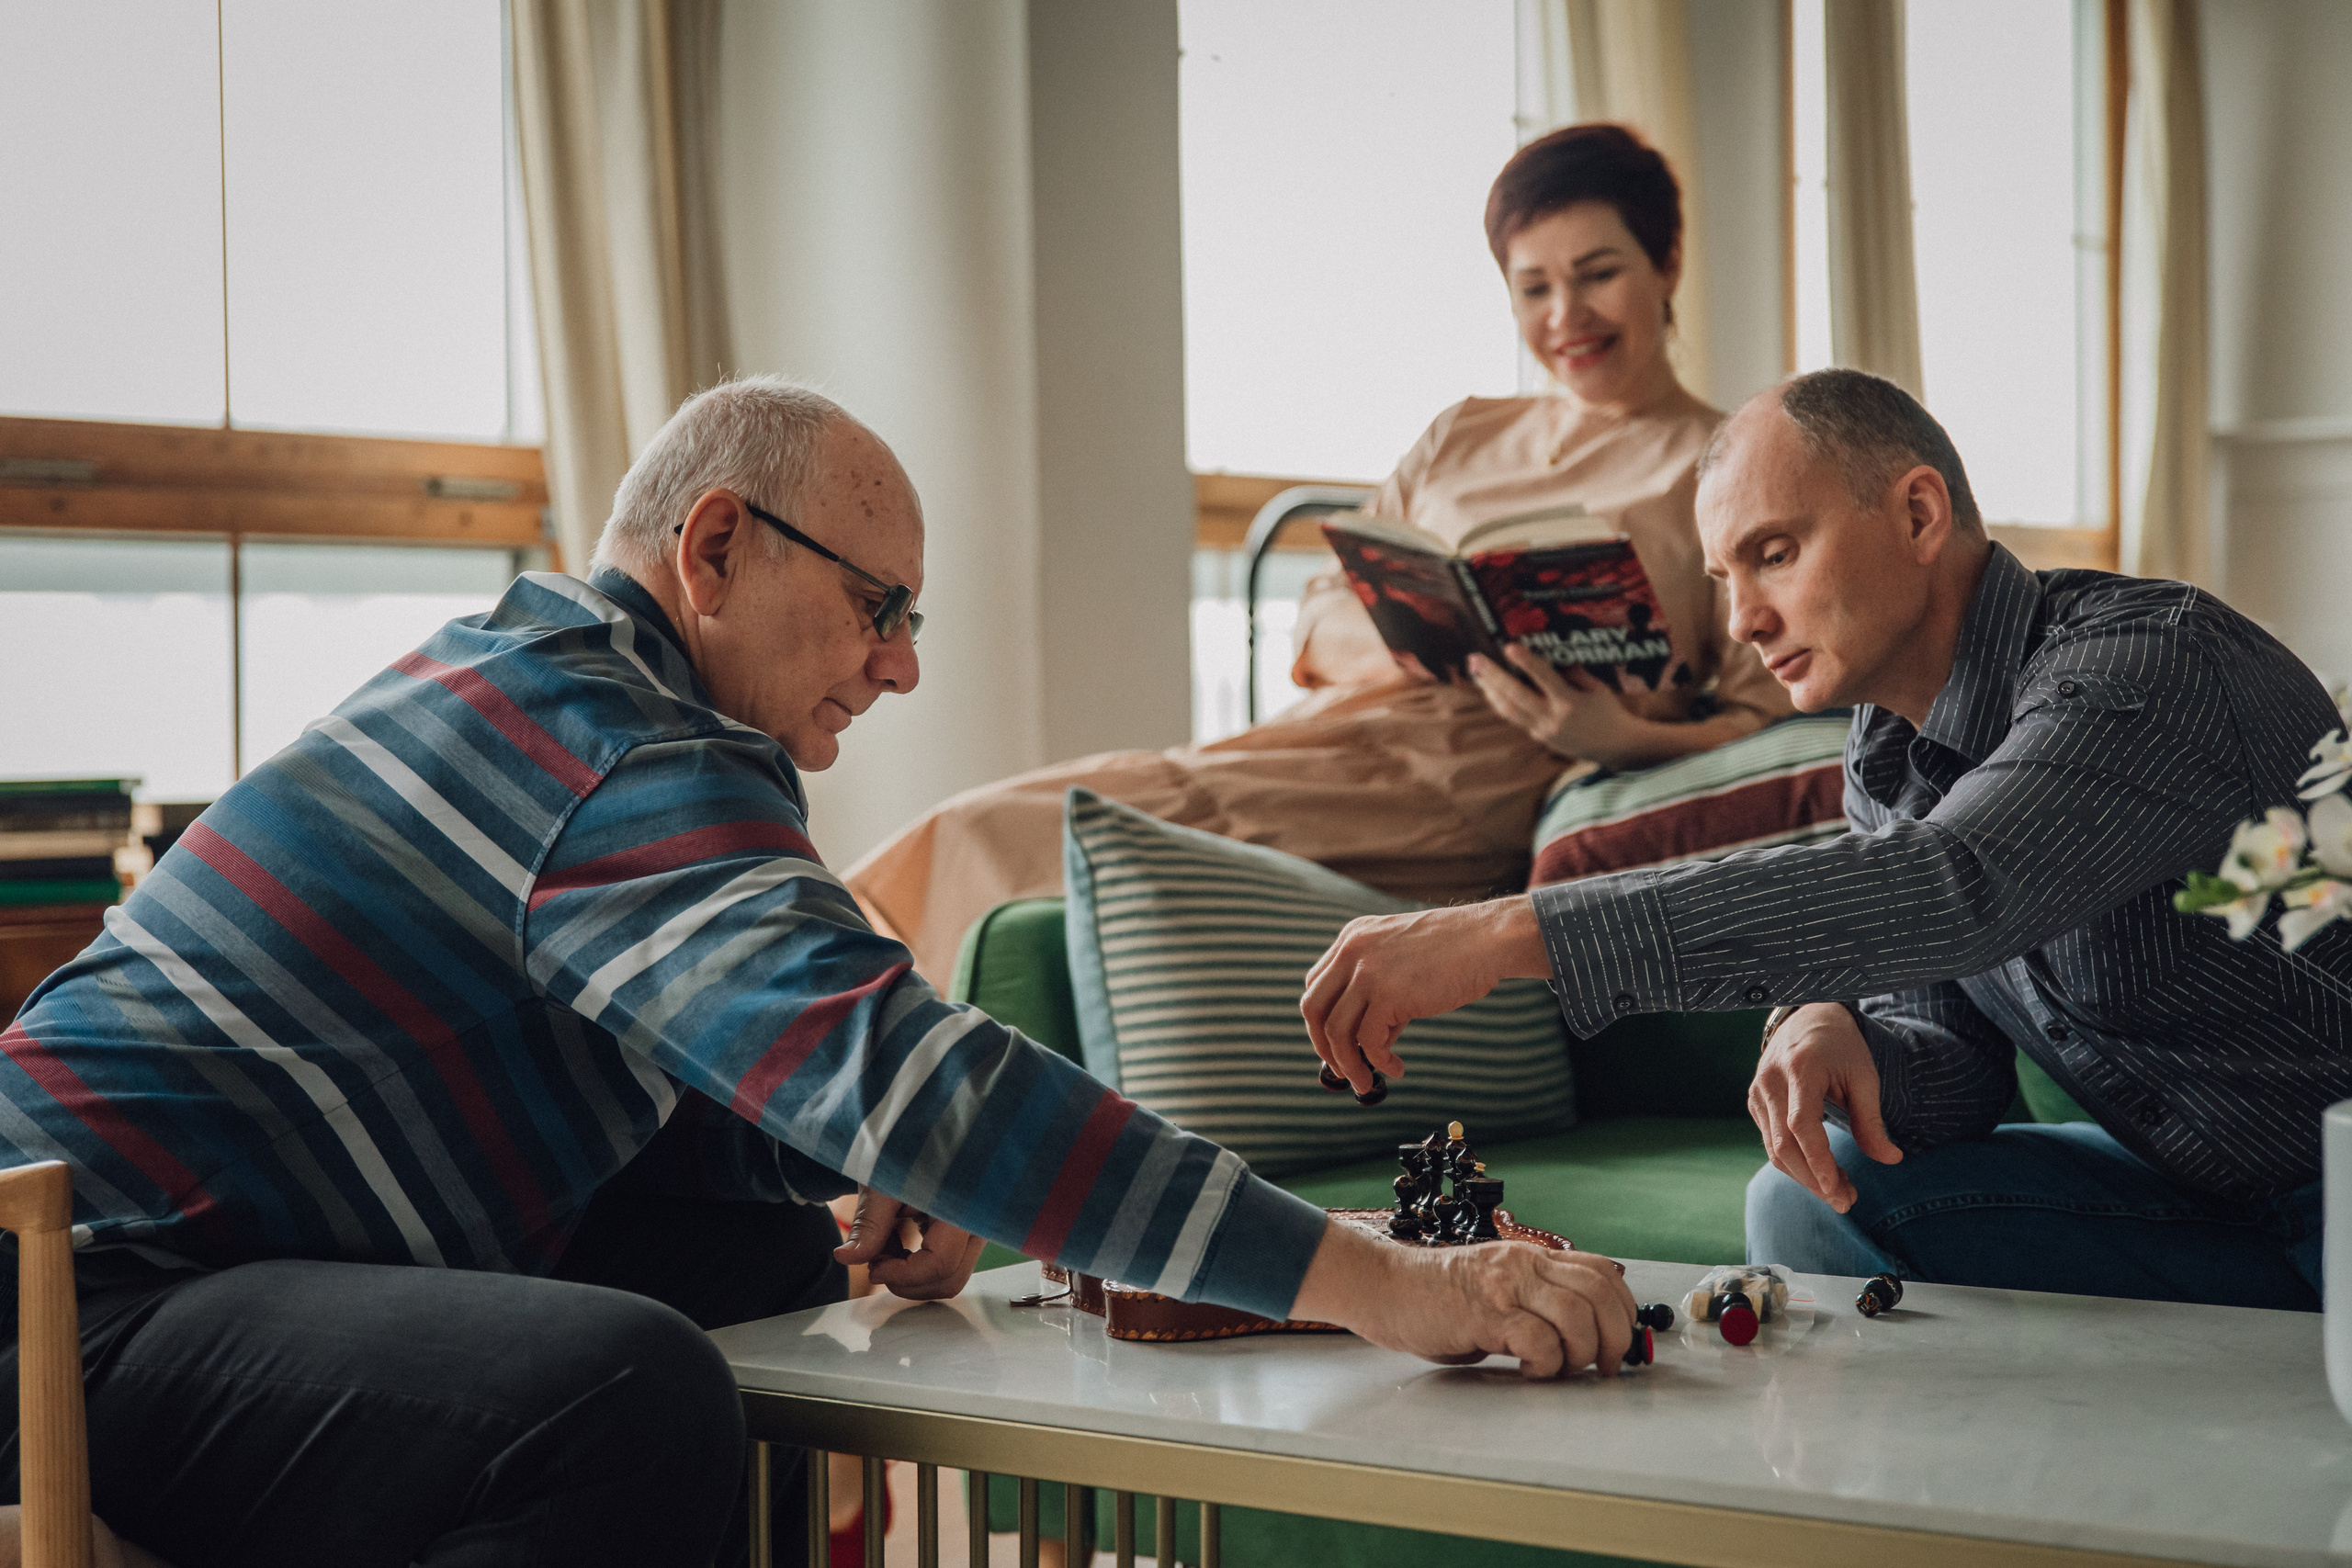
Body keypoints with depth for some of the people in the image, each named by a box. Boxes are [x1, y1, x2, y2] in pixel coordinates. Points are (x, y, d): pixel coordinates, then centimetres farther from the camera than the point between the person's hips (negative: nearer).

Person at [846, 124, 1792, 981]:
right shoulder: (1463, 438, 24)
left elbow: (1765, 719, -2)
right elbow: (1317, 630, 16)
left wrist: (1623, 739, -22)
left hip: (1462, 790, -6)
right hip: (1327, 733, 7)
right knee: (966, 837, -14)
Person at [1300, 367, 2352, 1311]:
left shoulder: (2151, 662, -25)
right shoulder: (1887, 759, 3)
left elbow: (1949, 886, -41)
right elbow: (1949, 1059, 3)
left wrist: (1512, 932, -44)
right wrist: (1828, 1031, -24)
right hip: (2196, 1194, 7)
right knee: (1814, 1200, -7)